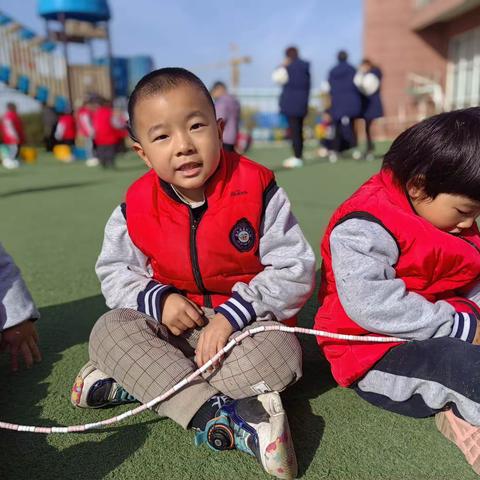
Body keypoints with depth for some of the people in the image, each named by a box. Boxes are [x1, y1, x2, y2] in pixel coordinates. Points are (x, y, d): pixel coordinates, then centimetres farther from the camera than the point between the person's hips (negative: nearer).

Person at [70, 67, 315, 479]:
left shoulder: (257, 190, -16)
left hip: (246, 320, -2)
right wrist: (158, 300, -18)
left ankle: (136, 380, -23)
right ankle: (217, 415, -32)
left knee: (279, 355, -32)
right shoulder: (136, 207, -7)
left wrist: (232, 315, -23)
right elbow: (115, 272, 4)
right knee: (108, 331, -21)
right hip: (173, 323, 3)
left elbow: (295, 270, -14)